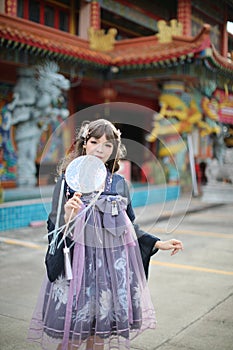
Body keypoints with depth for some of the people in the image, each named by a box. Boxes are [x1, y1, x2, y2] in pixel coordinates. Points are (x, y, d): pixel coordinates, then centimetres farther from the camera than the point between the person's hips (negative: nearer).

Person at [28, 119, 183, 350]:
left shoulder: (119, 183, 7)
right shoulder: (68, 180, -3)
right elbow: (54, 228, -4)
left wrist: (158, 244, 11)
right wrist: (67, 218, -24)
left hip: (113, 267, 3)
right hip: (77, 266, -3)